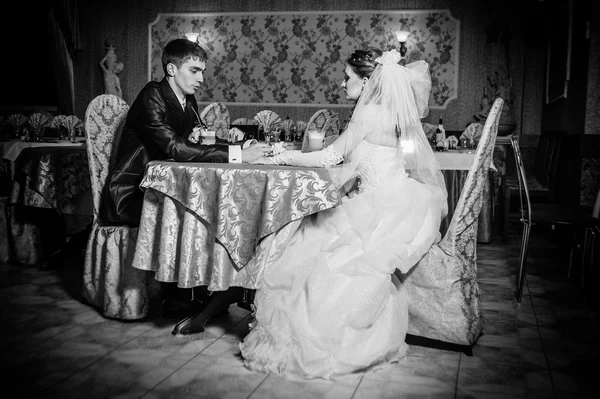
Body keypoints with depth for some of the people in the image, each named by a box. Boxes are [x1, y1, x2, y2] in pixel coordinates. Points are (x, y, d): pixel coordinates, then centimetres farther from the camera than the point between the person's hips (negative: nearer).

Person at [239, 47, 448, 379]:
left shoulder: (369, 114, -11)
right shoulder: (386, 110, 16)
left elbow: (329, 157, -6)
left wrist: (280, 158, 4)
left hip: (385, 209, -9)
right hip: (388, 200, 9)